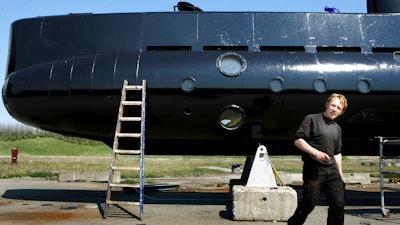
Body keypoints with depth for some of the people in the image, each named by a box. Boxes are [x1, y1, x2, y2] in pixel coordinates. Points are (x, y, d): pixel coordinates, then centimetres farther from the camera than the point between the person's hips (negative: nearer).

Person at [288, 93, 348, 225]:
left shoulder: (337, 128, 20)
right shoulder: (312, 119, -1)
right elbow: (298, 140, -9)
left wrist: (340, 175, 19)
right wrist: (315, 152, -20)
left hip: (332, 170, 6)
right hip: (314, 169, -6)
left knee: (338, 205, 0)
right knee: (309, 204, -1)